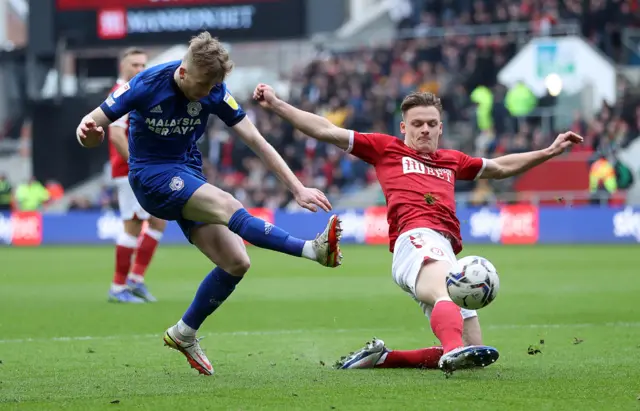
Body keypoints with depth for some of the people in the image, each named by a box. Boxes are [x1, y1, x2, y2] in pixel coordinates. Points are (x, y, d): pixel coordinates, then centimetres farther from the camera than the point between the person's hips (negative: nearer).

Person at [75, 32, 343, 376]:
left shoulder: (213, 91, -8)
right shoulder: (146, 85, -18)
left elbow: (255, 140, -7)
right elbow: (91, 126, -12)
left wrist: (297, 188, -13)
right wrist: (87, 133, -38)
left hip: (189, 176, 6)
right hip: (151, 177, -6)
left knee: (236, 263, -6)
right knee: (227, 206, -32)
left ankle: (184, 334, 14)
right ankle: (312, 249, -43)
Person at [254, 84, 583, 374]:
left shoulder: (452, 160, 35)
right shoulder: (386, 148, 21)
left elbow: (500, 167, 48)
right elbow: (327, 131, 20)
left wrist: (549, 152, 45)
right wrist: (276, 105, 16)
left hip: (444, 251, 7)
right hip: (417, 239, -7)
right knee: (445, 291, -41)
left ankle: (381, 357, 10)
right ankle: (454, 351, -71)